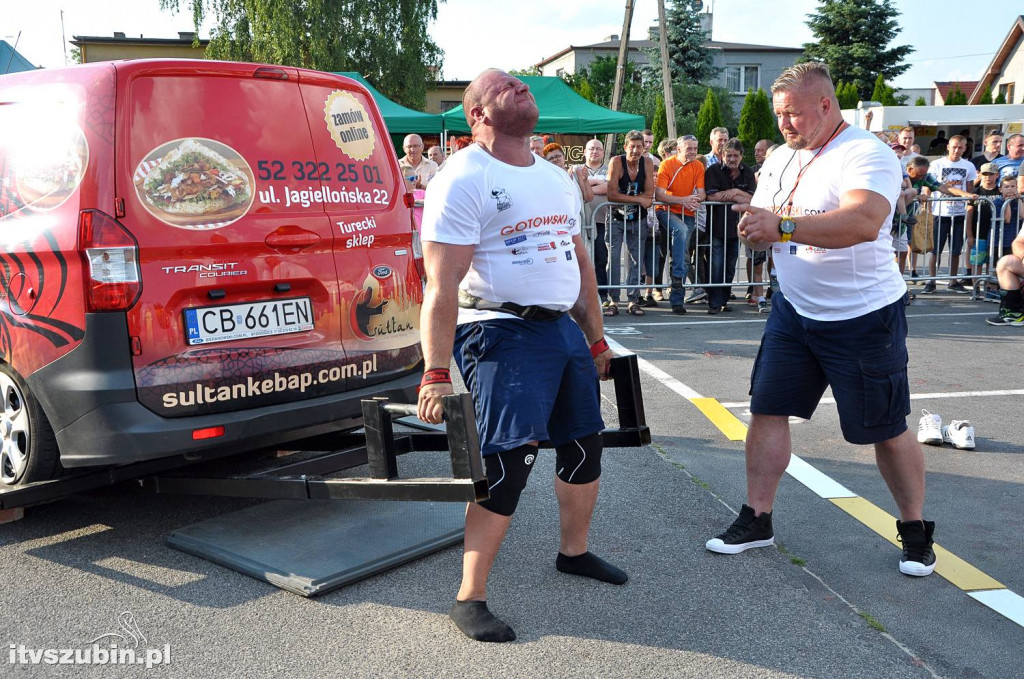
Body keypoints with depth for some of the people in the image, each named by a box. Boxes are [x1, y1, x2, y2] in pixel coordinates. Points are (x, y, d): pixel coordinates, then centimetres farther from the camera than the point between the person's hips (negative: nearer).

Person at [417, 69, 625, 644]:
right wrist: (436, 373, -21)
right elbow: (443, 285, -17)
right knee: (508, 459, -15)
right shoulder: (464, 180, -10)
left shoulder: (559, 180, 15)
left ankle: (574, 551, 39)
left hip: (563, 327, 8)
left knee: (585, 442, 16)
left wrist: (596, 339, 22)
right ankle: (470, 599, -2)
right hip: (502, 332, -8)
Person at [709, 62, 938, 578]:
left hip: (863, 317, -6)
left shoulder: (867, 154, -16)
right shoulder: (780, 159, 8)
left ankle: (916, 531, 24)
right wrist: (753, 231, -14)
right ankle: (757, 520, 17)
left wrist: (782, 225, -42)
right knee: (767, 410, 4)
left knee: (886, 430, 5)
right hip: (793, 309, 6)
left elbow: (864, 222, -35)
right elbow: (763, 231, 11)